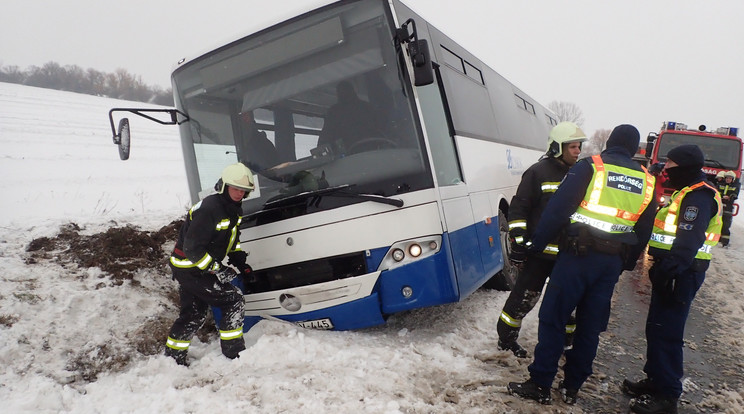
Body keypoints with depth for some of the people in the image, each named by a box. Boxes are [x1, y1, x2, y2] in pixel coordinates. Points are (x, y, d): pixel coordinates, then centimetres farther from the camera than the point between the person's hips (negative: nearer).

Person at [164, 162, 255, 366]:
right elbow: (192, 249, -26)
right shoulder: (208, 209, -26)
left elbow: (232, 240, 18)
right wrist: (216, 270, -28)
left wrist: (240, 262, 5)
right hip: (189, 268, -10)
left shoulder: (233, 209, 5)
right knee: (232, 299, -11)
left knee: (193, 315, 20)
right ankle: (233, 351, -1)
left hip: (199, 268, 10)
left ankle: (173, 356, 36)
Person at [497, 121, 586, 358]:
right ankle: (506, 338, 17)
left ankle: (564, 340, 34)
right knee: (525, 296, 1)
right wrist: (518, 245, -15)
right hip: (539, 251, -6)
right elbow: (518, 208, -12)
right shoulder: (539, 172, -9)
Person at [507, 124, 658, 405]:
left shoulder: (590, 167, -5)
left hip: (579, 254, -5)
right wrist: (625, 264, 24)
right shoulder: (646, 181, 11)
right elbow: (644, 232, 16)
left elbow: (557, 208, -11)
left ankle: (540, 385, 3)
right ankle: (571, 386, 20)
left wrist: (537, 244, -5)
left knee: (552, 319, 0)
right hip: (613, 261, 5)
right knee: (590, 326, 12)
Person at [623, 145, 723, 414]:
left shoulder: (699, 196, -15)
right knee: (656, 328, 17)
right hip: (674, 271, 11)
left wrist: (668, 271, -30)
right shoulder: (687, 192, 19)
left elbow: (689, 241, -25)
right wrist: (662, 268, 20)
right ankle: (655, 379, 29)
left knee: (665, 333, -7)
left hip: (682, 274, -11)